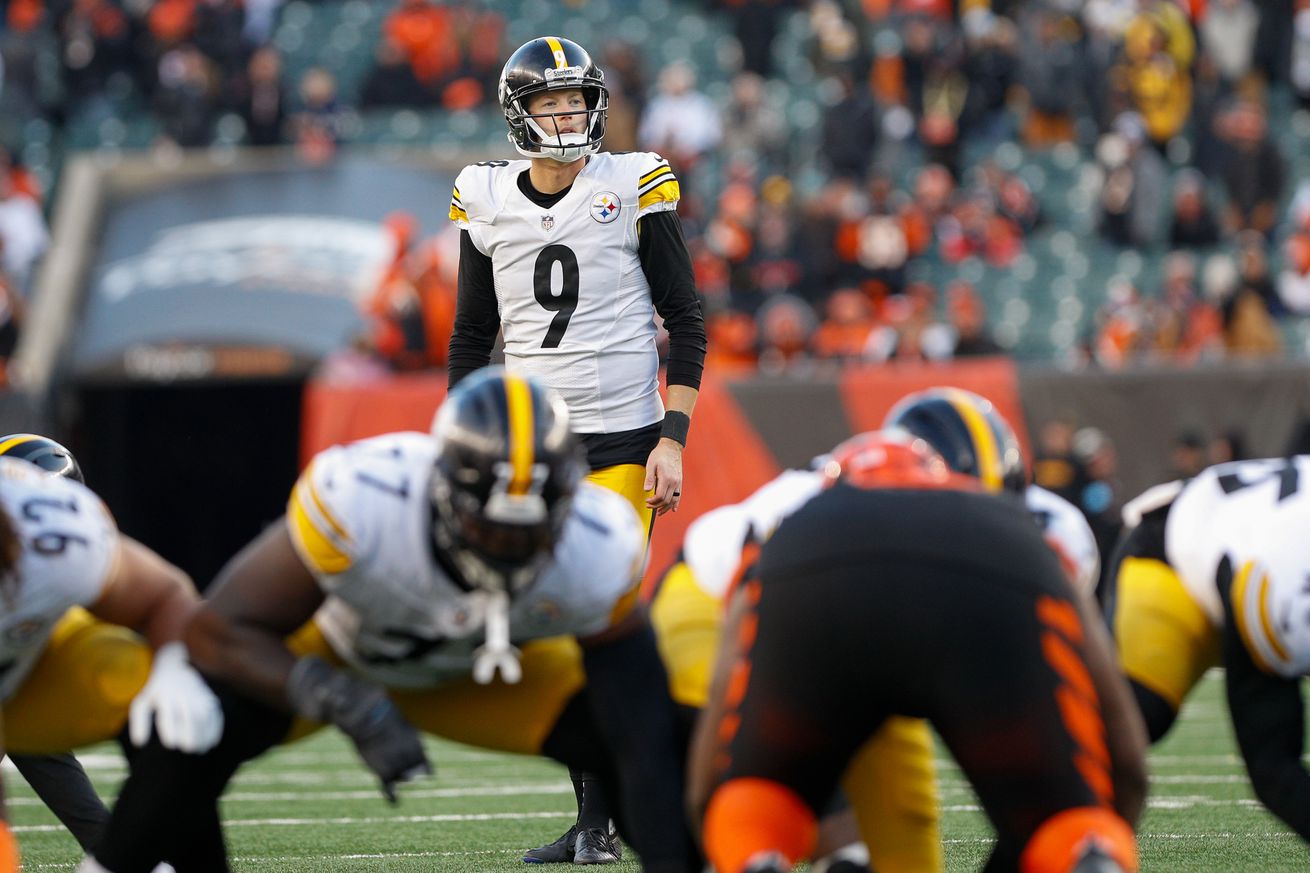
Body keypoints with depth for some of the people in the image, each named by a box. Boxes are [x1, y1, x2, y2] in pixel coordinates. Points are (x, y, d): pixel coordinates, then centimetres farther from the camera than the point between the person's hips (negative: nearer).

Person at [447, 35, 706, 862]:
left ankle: (608, 818, -3)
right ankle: (592, 820, 9)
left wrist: (672, 441, -7)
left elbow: (686, 323, 0)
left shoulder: (635, 189, -2)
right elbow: (472, 338, 16)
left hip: (621, 442, -3)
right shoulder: (488, 202, 7)